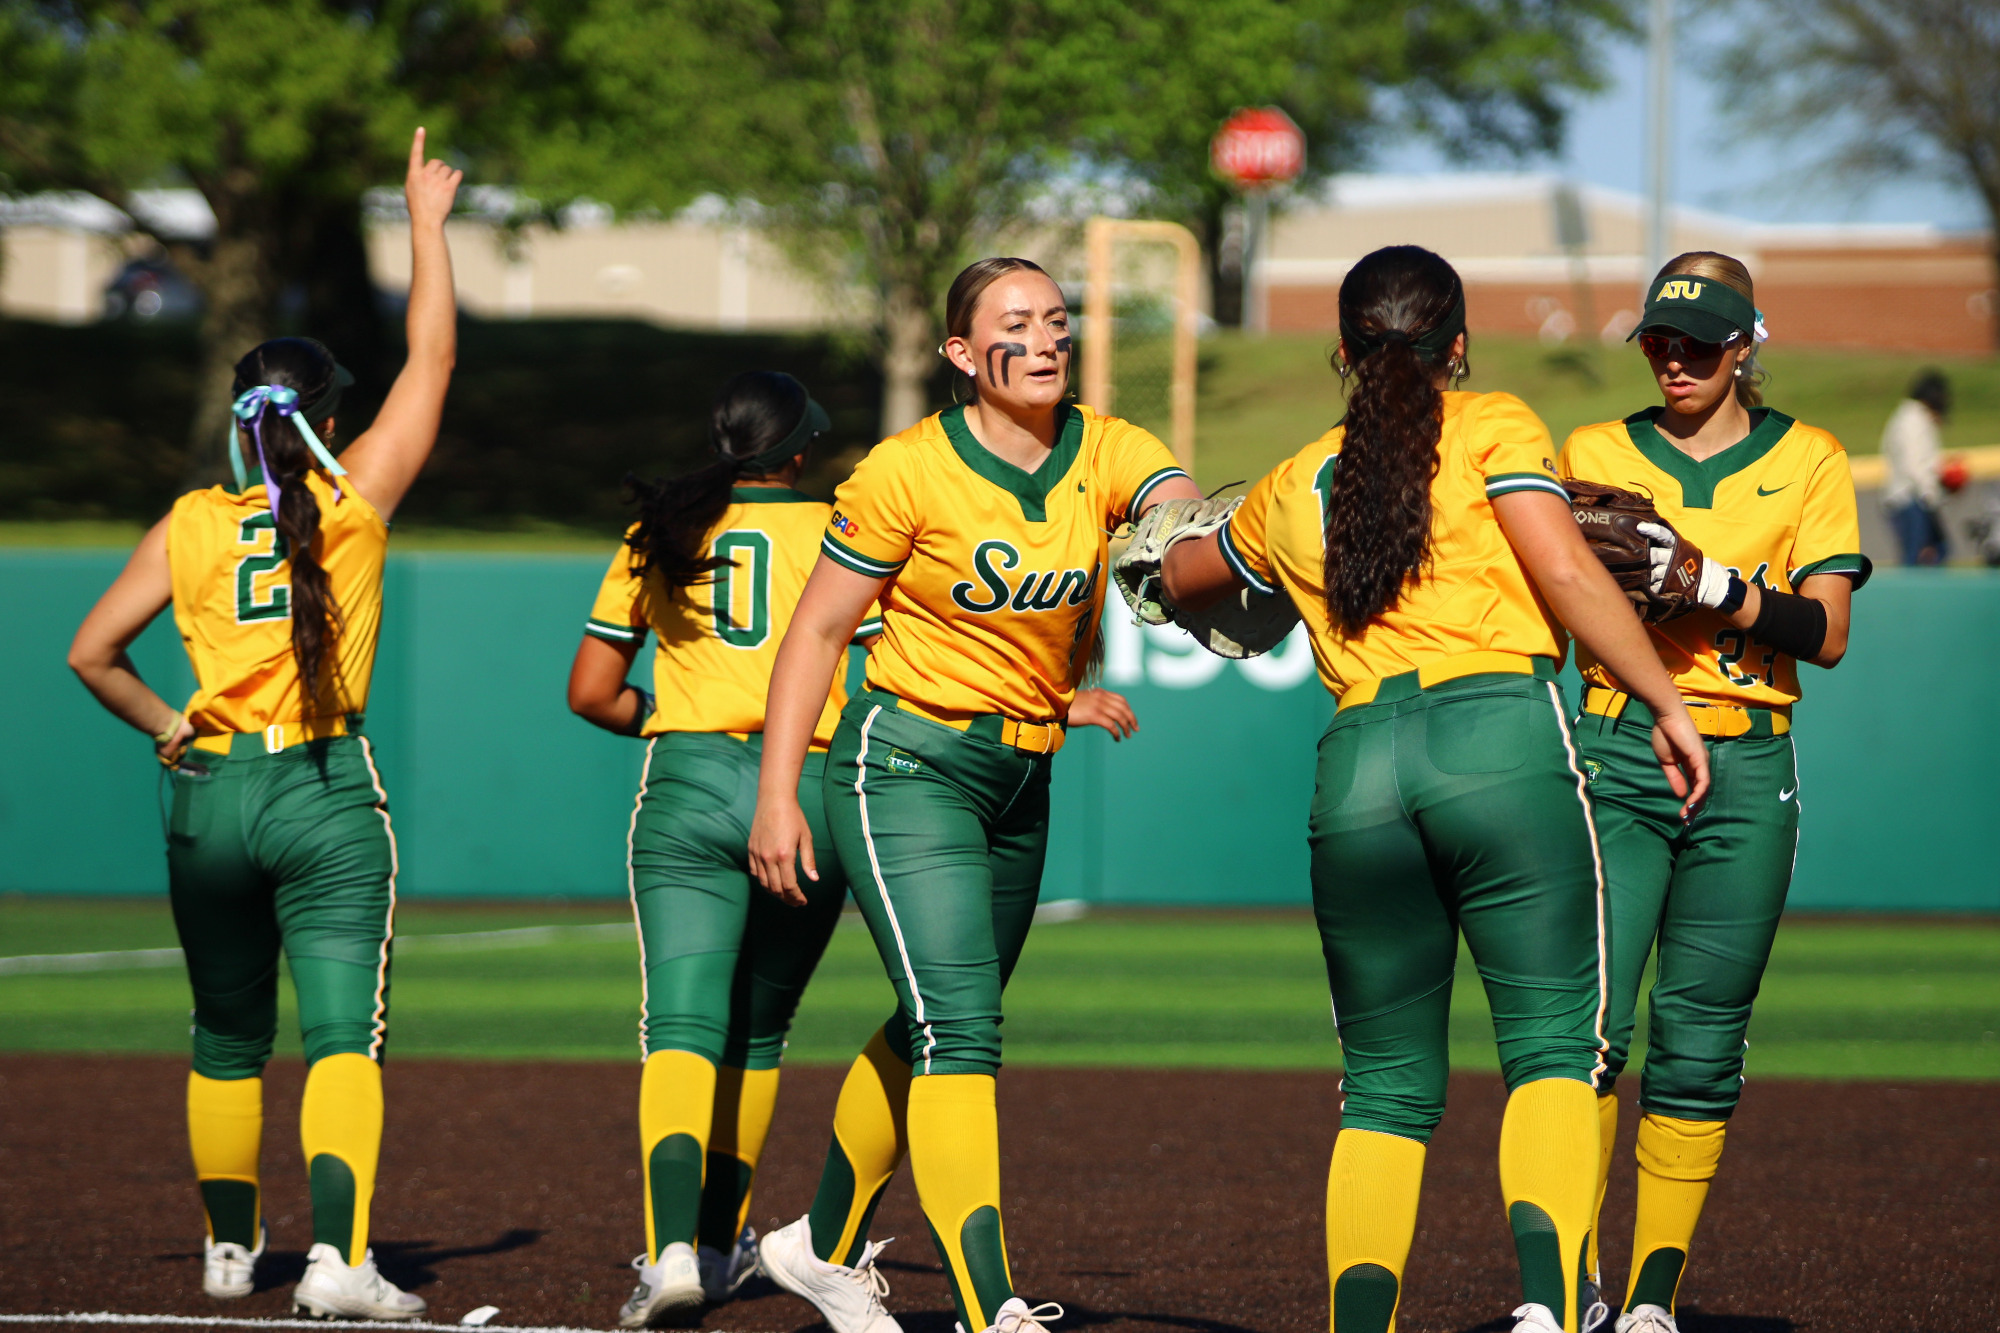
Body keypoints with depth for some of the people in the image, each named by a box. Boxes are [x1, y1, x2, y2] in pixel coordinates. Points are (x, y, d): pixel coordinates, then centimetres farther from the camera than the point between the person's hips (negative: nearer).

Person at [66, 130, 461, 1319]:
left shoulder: (191, 523, 2)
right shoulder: (356, 500, -3)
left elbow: (93, 652, 2)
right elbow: (434, 360, 3)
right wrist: (427, 224, 11)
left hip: (210, 793, 3)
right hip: (328, 796, -3)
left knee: (227, 1041, 18)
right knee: (345, 1033, -8)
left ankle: (230, 1245, 28)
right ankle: (340, 1257, -22)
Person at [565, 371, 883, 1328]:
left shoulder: (661, 537, 11)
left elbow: (591, 691, 12)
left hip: (688, 787, 0)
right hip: (812, 792, 0)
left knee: (682, 1026, -10)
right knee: (757, 1030, 18)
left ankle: (673, 1248, -30)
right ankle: (722, 1240, 26)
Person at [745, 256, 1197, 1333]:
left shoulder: (1106, 455, -3)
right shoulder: (909, 472, -14)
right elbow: (818, 630, -7)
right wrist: (776, 797, -11)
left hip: (1023, 781, 6)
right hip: (908, 766, -6)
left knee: (936, 1031, 17)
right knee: (959, 1031, -17)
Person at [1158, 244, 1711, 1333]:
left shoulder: (1293, 489, 21)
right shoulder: (1492, 429, 8)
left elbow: (1179, 579, 39)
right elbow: (1566, 573, -5)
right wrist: (1666, 704, -3)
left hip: (1356, 771, 4)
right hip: (1501, 739, -4)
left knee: (1386, 1087, 11)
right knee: (1552, 1048, -3)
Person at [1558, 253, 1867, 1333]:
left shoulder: (1807, 462, 9)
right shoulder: (1592, 455, 12)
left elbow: (1827, 632, -1)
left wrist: (1715, 586, -15)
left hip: (1748, 768, 0)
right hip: (1616, 757, 0)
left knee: (1700, 1041, -1)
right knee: (1590, 1020, -12)